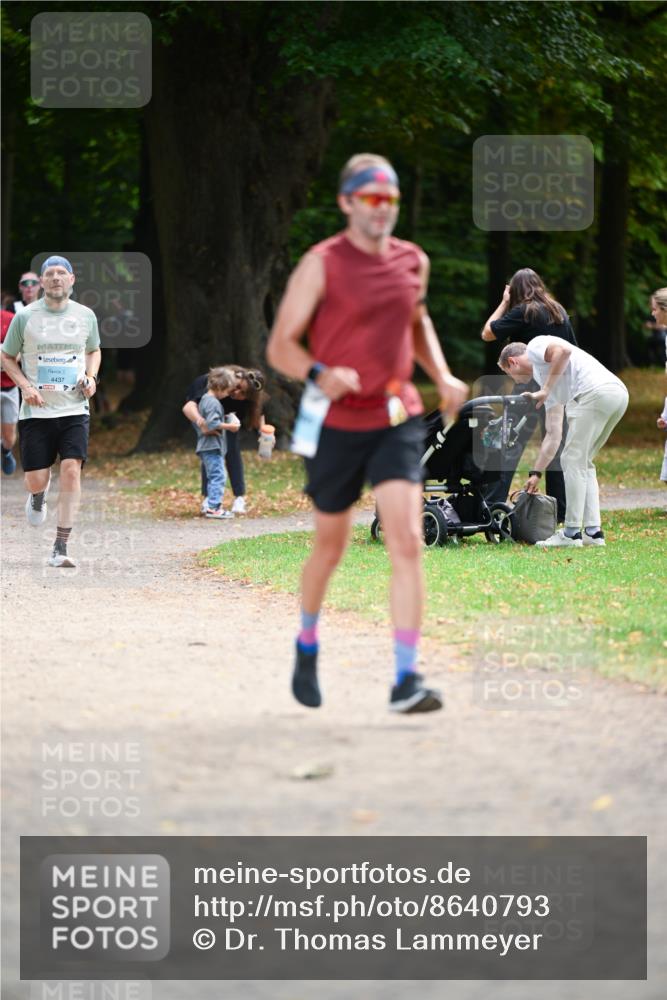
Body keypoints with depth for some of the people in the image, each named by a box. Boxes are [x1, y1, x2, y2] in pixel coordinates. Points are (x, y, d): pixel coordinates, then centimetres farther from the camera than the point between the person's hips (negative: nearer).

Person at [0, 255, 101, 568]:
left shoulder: (85, 316, 5)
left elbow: (94, 351, 23)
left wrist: (91, 377, 3)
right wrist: (25, 386, -9)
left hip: (74, 409, 1)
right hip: (36, 411, -1)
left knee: (71, 469, -16)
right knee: (36, 480, -2)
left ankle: (60, 549, -12)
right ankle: (37, 497, 40)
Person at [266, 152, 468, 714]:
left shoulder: (412, 261, 7)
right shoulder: (321, 266, -8)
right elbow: (280, 346, -8)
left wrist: (442, 377, 11)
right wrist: (319, 374, -28)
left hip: (397, 420, 3)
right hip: (337, 425, -2)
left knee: (407, 543, -14)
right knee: (331, 546, 13)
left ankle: (406, 680, -16)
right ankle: (308, 645, 42)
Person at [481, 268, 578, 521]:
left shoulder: (523, 312, -6)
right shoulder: (560, 312, 11)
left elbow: (487, 333, -3)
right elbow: (573, 351, 13)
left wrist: (504, 303, 7)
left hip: (531, 388, -5)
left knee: (510, 446, -6)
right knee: (557, 450, 10)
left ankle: (492, 506, -14)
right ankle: (561, 512, 11)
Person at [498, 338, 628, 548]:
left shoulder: (536, 346, 13)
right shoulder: (544, 380, 33)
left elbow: (564, 350, -11)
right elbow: (553, 435, 33)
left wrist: (546, 390, -3)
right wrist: (536, 473, 36)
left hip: (595, 391, -9)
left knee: (574, 460, -1)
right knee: (583, 463, 19)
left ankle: (572, 534, 1)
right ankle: (593, 531, 15)